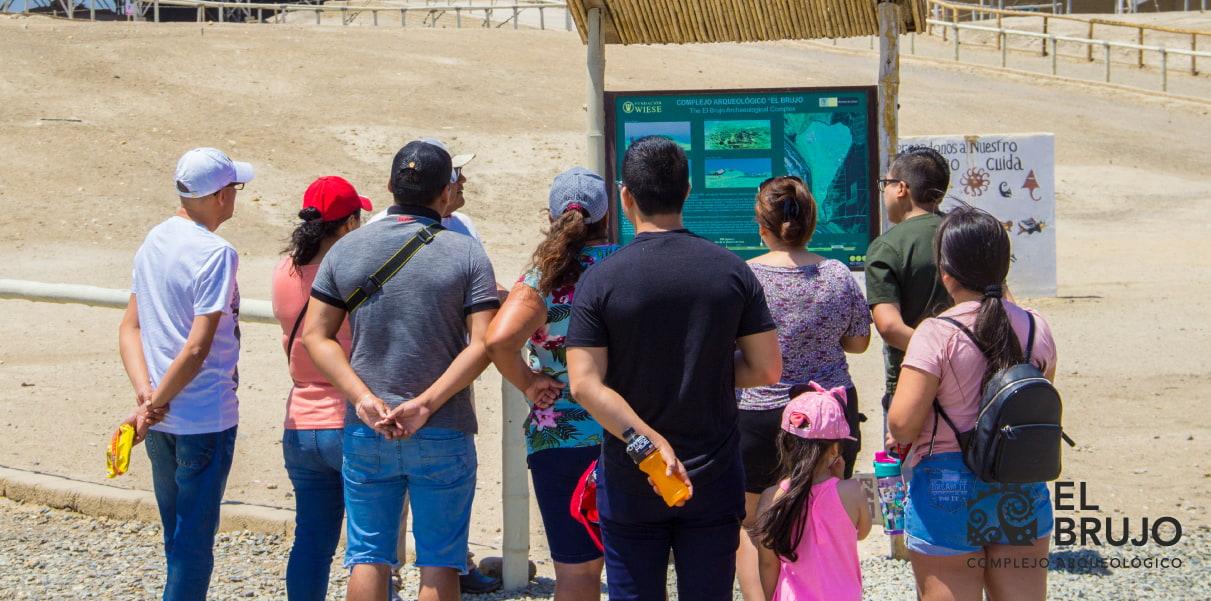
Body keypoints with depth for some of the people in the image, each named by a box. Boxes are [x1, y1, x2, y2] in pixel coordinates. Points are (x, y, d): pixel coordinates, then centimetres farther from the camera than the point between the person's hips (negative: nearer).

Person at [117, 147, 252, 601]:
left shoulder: (153, 242, 7)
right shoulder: (216, 253, -17)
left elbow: (130, 328, 6)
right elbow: (197, 348, -22)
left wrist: (145, 392, -5)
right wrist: (157, 402, -12)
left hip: (161, 425, 7)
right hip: (206, 418, -7)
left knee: (178, 537, 18)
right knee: (195, 541, 0)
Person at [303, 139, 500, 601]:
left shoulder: (345, 250, 3)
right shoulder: (467, 255, -5)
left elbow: (315, 335, 0)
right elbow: (483, 344, -13)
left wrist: (363, 399, -8)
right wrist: (426, 405, -15)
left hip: (365, 429, 2)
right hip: (444, 433, -2)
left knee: (368, 556, 9)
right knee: (439, 561, 5)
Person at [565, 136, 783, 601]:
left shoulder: (600, 280, -9)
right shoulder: (732, 271, -4)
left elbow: (584, 384, -17)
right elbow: (767, 369, -1)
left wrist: (649, 443, -19)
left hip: (630, 485, -2)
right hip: (713, 480, 2)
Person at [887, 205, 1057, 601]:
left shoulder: (937, 335, -16)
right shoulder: (1036, 327, 1)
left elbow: (903, 422, -20)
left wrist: (901, 439, 2)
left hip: (948, 490, -5)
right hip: (1023, 491, 5)